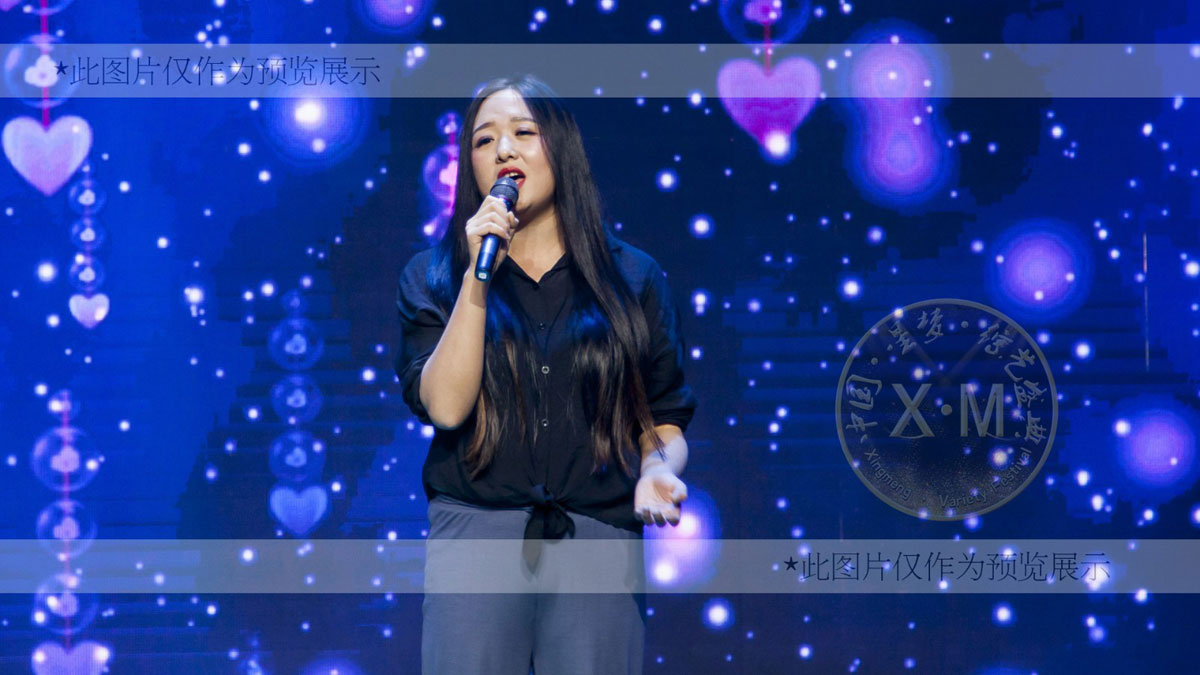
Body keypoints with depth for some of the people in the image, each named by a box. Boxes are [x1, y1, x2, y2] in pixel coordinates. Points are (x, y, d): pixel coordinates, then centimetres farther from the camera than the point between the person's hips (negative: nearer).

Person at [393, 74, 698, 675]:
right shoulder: (432, 277, 8)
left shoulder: (633, 279, 10)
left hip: (599, 536, 1)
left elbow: (663, 422, 10)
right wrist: (478, 275, -10)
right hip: (477, 533, 0)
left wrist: (658, 469, -12)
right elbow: (445, 406, -6)